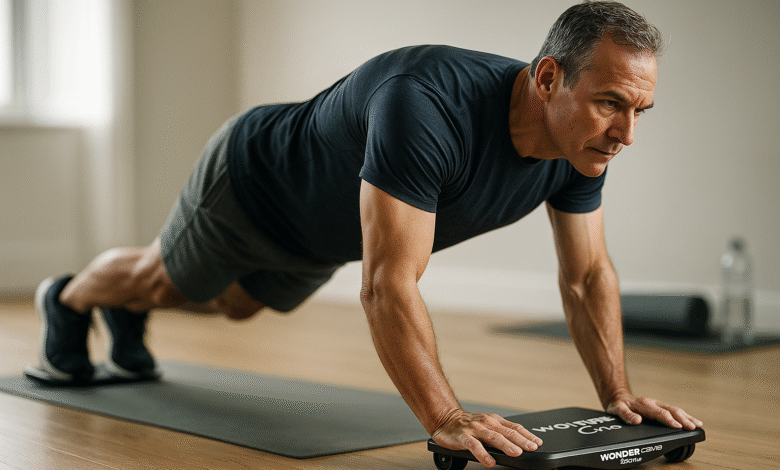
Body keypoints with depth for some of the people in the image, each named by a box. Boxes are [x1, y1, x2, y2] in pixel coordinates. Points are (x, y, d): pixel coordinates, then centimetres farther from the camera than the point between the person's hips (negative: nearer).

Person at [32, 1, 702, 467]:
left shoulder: (583, 140, -25)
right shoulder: (427, 108, -50)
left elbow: (589, 276, -14)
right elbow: (388, 287, -51)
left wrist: (617, 395, -21)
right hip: (249, 182, -7)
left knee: (237, 305, 34)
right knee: (159, 279, 24)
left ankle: (126, 315, 65)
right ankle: (68, 301, 58)